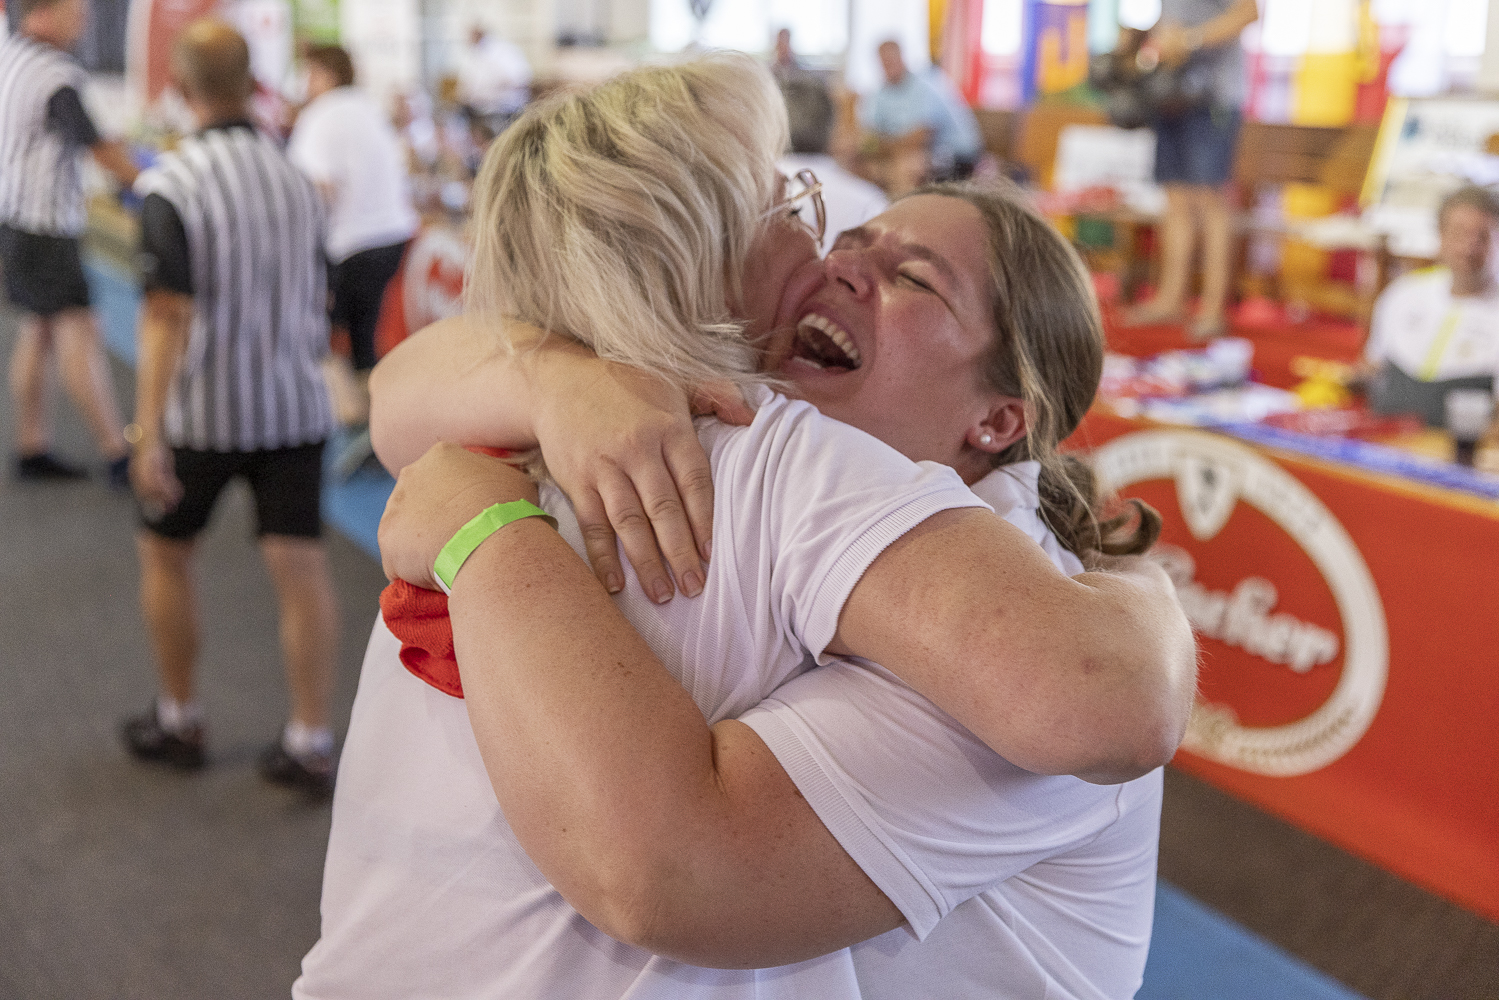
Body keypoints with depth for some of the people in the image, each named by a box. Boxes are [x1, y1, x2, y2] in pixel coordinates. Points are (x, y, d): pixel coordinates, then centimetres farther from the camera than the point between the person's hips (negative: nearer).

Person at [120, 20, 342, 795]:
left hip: (202, 410, -3)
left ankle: (178, 722, 28)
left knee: (164, 551, 17)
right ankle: (309, 742, 5)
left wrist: (149, 435, -20)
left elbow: (167, 316, -20)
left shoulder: (170, 187, -13)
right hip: (294, 404, 4)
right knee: (300, 565, 3)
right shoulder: (295, 179, 4)